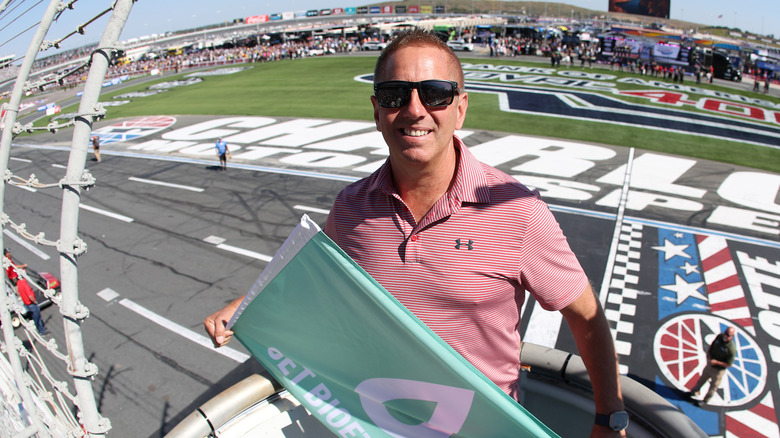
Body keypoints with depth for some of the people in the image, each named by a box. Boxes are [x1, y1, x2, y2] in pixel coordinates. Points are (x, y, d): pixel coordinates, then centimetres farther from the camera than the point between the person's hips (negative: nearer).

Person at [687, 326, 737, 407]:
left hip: (718, 370, -6)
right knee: (702, 379, 26)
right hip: (710, 364, 6)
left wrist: (716, 362, -26)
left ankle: (705, 401, 37)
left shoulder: (732, 349, -31)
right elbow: (711, 346, 5)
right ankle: (694, 392, 49)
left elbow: (729, 364, -23)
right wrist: (708, 355, -8)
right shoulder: (720, 336, -13)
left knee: (713, 386, 16)